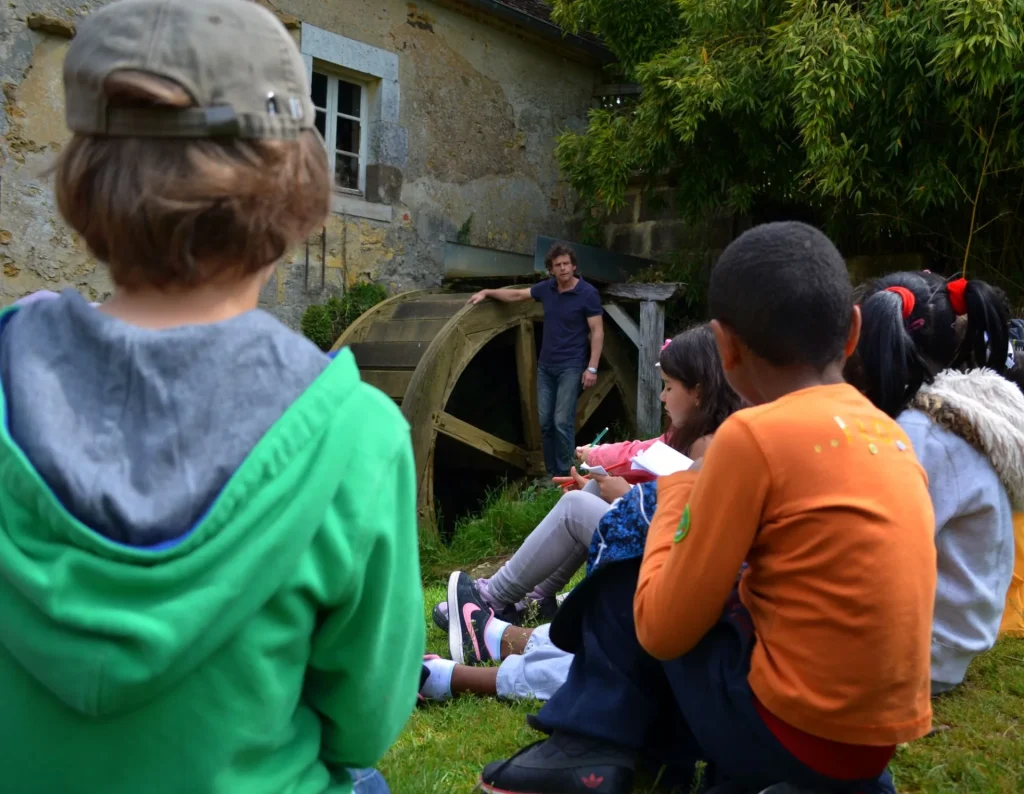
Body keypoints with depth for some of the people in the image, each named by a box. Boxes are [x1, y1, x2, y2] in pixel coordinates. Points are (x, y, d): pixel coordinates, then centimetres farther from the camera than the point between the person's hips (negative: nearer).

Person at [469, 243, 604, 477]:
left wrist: (592, 368, -17)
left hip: (570, 367, -6)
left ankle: (565, 476, -2)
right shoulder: (547, 288, 4)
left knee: (562, 422, -11)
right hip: (545, 366, 6)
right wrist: (487, 292, 16)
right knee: (545, 422, 6)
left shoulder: (587, 294, -11)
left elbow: (597, 332, -12)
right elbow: (516, 295, 19)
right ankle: (552, 474, 15)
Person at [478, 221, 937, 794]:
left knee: (624, 584, 9)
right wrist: (709, 499, 16)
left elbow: (662, 627, -11)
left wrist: (676, 493, 2)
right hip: (877, 732, 7)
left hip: (796, 732, -7)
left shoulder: (754, 435, -18)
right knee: (695, 596, 23)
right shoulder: (888, 433, 4)